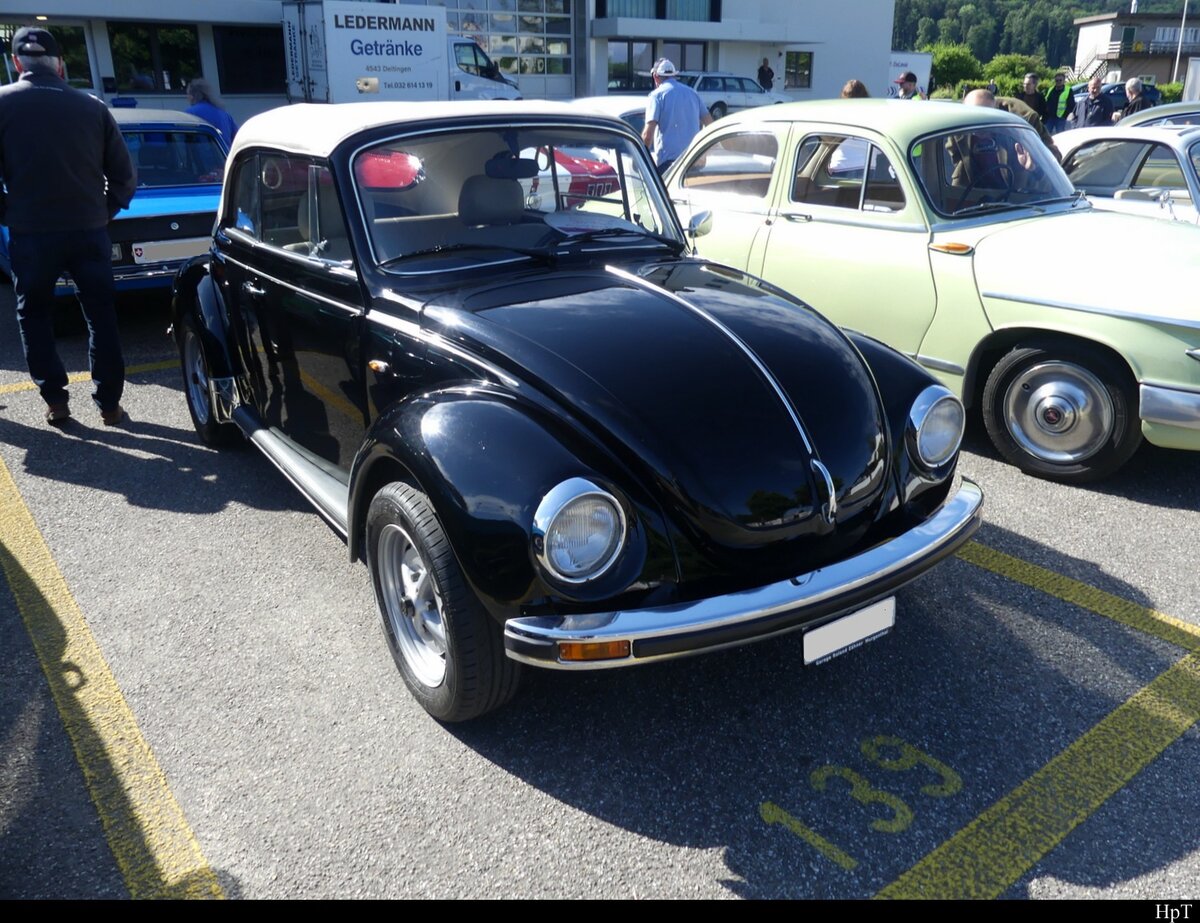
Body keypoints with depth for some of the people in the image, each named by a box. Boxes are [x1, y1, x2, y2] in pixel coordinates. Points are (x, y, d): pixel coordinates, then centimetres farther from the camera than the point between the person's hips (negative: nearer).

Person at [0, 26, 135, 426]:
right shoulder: (92, 107, 1)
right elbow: (124, 175, 3)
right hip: (89, 231, 1)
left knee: (34, 316, 16)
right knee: (101, 316, 11)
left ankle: (55, 400, 14)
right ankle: (109, 403, 12)